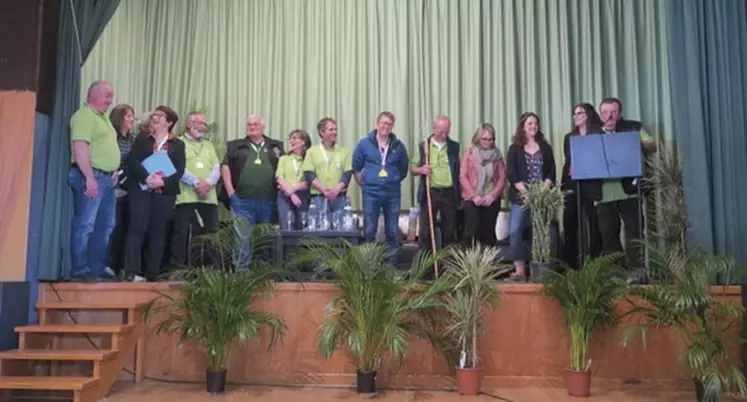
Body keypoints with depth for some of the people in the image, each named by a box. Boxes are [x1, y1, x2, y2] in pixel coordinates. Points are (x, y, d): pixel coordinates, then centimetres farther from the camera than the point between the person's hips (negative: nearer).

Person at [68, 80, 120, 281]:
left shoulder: (103, 117, 22)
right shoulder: (84, 115, -9)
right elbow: (80, 148, -19)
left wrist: (114, 170, 15)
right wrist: (90, 178, -24)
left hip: (107, 177, 10)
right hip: (91, 176, -10)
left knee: (106, 225, 11)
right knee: (85, 224, -9)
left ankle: (97, 270, 17)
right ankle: (80, 270, -6)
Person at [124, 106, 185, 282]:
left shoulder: (178, 145, 11)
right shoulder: (142, 138, 11)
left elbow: (180, 170, 0)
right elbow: (132, 161, -1)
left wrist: (163, 181, -17)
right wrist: (146, 177, -17)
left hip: (164, 192, 1)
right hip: (141, 189, -1)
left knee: (158, 231, 2)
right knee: (137, 228, -7)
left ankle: (152, 273, 7)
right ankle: (131, 272, -8)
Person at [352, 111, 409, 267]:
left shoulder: (398, 146, 3)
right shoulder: (364, 144, 0)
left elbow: (404, 169, 15)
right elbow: (355, 167, 8)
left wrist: (393, 181, 11)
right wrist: (364, 184, 6)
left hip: (393, 194, 2)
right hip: (371, 193, -1)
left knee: (392, 231, 6)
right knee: (369, 231, 2)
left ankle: (392, 264, 15)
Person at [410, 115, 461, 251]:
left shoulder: (454, 147, 7)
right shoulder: (423, 146, 4)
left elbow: (459, 170, 10)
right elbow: (412, 168, 8)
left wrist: (459, 193, 2)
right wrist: (420, 169, -15)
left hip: (449, 193, 1)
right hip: (429, 193, -1)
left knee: (449, 230, 8)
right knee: (426, 230, 2)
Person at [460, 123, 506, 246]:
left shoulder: (497, 154, 7)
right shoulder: (470, 152, 2)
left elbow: (502, 177, 3)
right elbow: (463, 176, -2)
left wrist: (492, 195, -9)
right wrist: (474, 196, -10)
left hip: (491, 200, 2)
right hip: (472, 199, -2)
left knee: (488, 232, 6)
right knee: (472, 231, -8)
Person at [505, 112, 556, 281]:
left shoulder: (545, 147, 11)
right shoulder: (514, 148, 6)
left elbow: (551, 171, 6)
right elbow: (511, 174, -4)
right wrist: (526, 191, -15)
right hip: (521, 197, -1)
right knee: (515, 232, -11)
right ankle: (520, 270, -7)